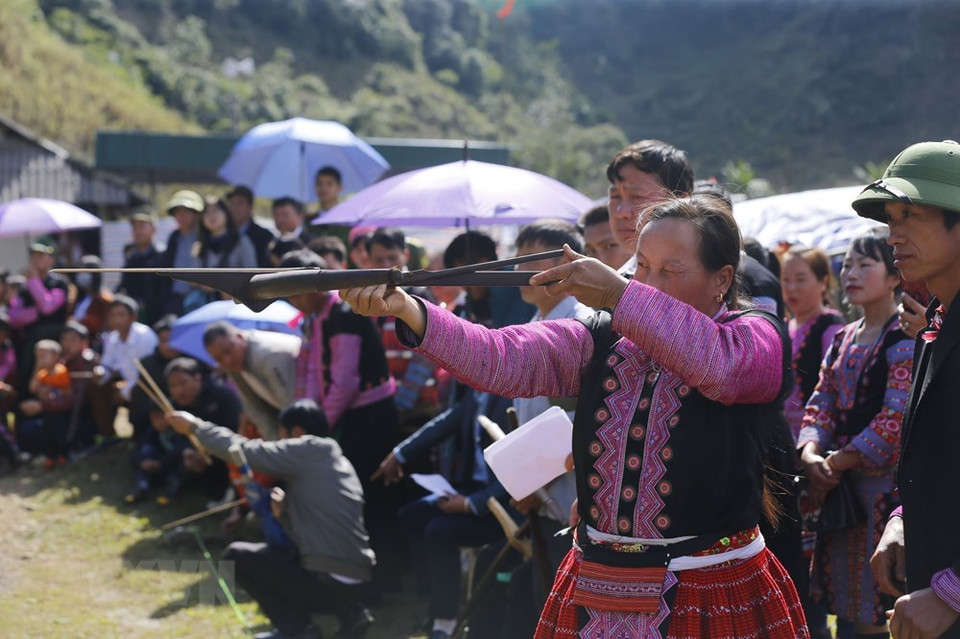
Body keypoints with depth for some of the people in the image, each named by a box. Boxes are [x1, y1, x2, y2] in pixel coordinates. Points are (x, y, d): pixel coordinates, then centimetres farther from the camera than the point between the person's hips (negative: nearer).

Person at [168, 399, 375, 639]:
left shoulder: (310, 451, -5)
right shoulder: (336, 461, 20)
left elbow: (245, 451, -7)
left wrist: (196, 426, 5)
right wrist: (284, 513, 9)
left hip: (327, 583, -8)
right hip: (355, 583, 8)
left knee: (236, 556, 7)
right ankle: (349, 611, 13)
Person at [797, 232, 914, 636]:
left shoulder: (904, 338, -9)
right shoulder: (843, 339, 16)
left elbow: (897, 418, -17)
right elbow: (821, 404, 10)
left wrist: (836, 463, -15)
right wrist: (810, 454, -9)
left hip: (884, 479, -7)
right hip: (838, 484, 7)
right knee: (846, 603, 11)